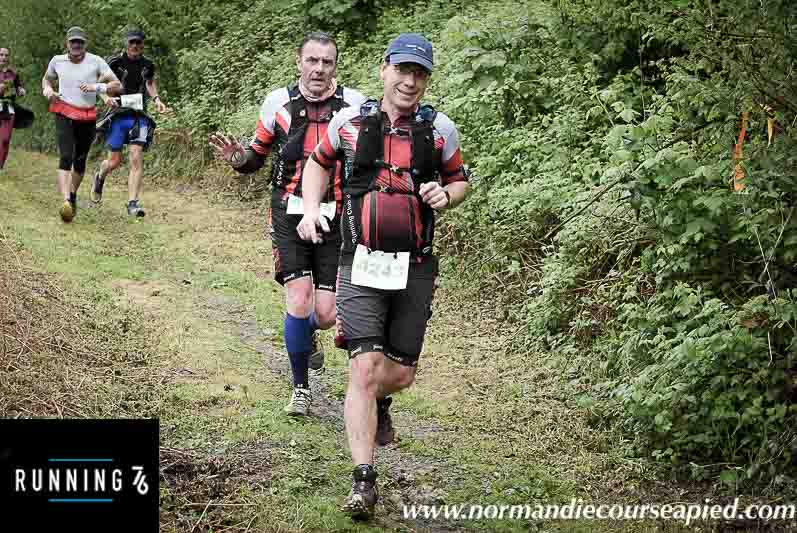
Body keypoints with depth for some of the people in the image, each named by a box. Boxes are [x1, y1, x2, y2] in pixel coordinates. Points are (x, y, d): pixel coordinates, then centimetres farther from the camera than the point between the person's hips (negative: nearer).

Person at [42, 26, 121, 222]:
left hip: (87, 117, 1)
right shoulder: (57, 61, 5)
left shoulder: (96, 61, -2)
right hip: (64, 114, -1)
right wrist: (47, 89, 3)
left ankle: (73, 195, 35)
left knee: (80, 161, 11)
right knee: (66, 157, -18)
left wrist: (97, 86, -19)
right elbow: (46, 78, 26)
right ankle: (66, 201, -30)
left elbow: (117, 86, -4)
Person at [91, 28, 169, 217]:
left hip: (139, 116, 1)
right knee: (114, 162, 3)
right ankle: (100, 176, 40)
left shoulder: (147, 65, 4)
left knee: (136, 159, -13)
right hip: (118, 115, -1)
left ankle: (133, 204, -12)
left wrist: (156, 99, 5)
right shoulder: (115, 63, -5)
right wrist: (106, 97, -18)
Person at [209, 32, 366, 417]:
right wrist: (239, 158, -10)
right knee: (299, 301, -14)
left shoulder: (354, 105, -3)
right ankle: (300, 388, 7)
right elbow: (258, 154, 12)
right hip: (290, 216, 0)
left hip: (335, 220, 0)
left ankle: (309, 335, 38)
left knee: (326, 315, -3)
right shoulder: (279, 102, 0)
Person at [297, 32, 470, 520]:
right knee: (366, 369, -13)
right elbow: (319, 163, 19)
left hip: (415, 268, 2)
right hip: (362, 263, -1)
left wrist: (445, 195, -8)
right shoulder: (350, 121, 0)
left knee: (400, 373, 9)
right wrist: (311, 207, 5)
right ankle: (364, 482, -9)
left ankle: (377, 402, 47)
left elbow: (460, 180, 15)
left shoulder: (440, 128, -1)